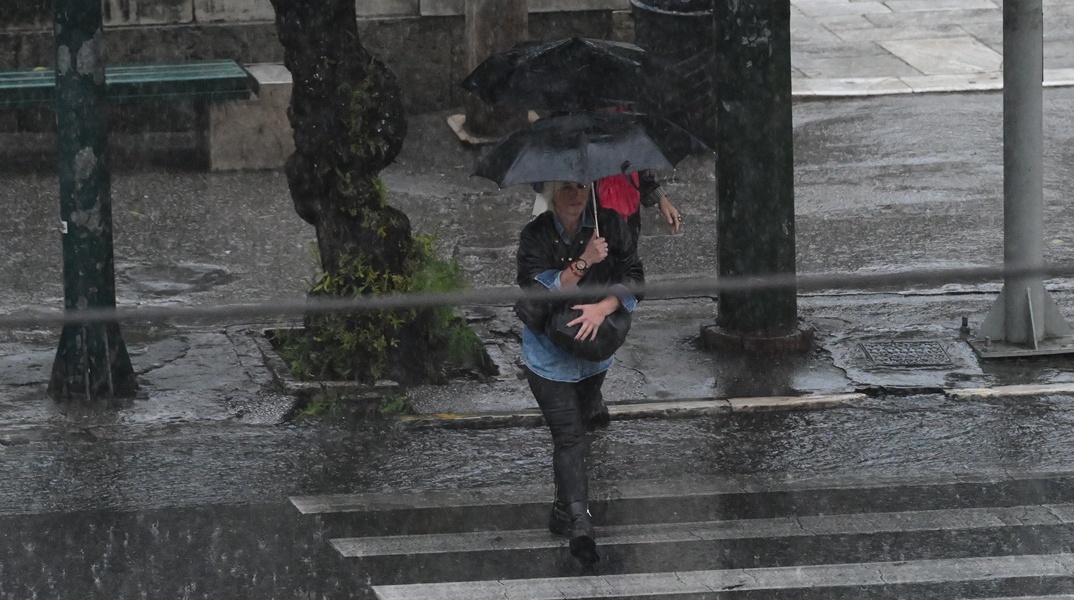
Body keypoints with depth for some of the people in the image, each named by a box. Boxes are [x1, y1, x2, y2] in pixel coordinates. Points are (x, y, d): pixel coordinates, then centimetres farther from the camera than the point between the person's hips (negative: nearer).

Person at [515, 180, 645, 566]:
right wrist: (583, 263, -30)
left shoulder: (610, 226, -5)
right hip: (549, 355, -3)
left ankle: (565, 512, 36)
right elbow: (535, 291, -22)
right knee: (568, 434, -12)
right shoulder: (535, 236, -11)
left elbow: (633, 278, -9)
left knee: (575, 429, 17)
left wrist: (603, 307, -26)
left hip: (594, 347, 3)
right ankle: (578, 521, -19)